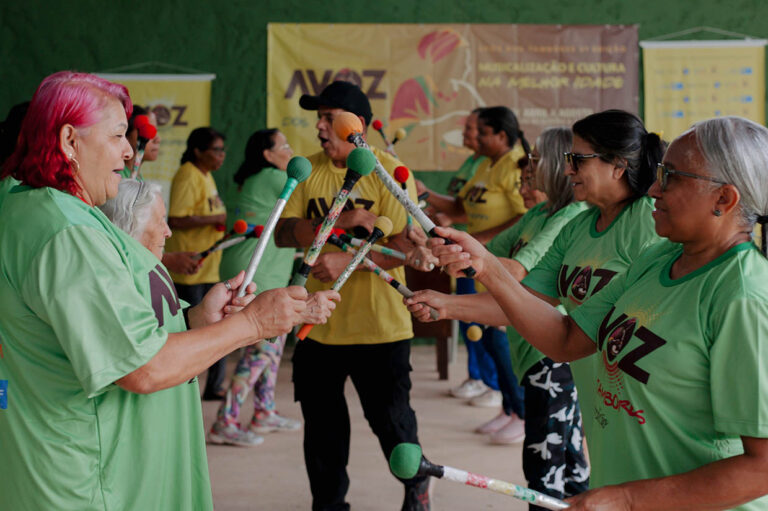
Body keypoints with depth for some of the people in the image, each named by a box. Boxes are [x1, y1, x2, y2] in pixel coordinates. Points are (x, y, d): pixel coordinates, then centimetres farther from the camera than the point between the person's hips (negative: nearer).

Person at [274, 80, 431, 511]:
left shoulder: (390, 172, -8)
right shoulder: (308, 171, 5)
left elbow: (404, 244, -16)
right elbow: (285, 233, -5)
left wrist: (347, 260, -26)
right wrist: (342, 222, -18)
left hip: (379, 325, -4)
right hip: (320, 324, 4)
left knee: (390, 416, 6)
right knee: (322, 422, 12)